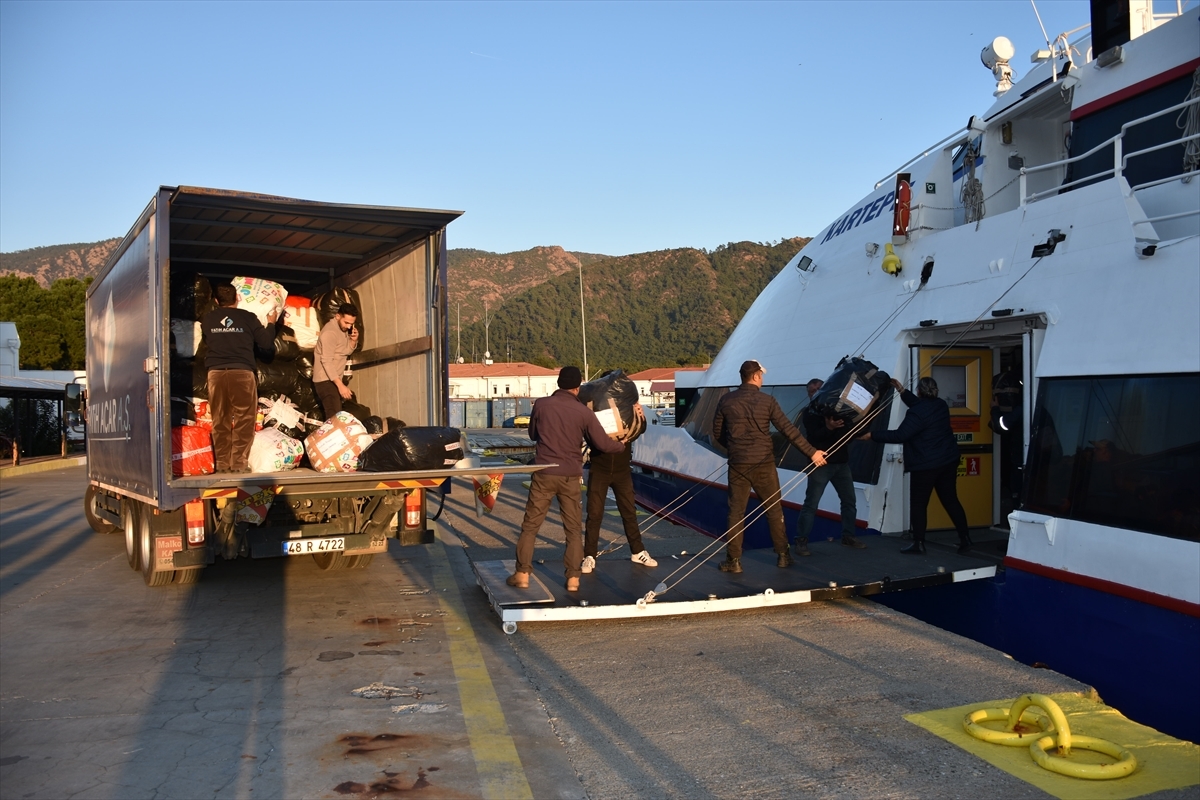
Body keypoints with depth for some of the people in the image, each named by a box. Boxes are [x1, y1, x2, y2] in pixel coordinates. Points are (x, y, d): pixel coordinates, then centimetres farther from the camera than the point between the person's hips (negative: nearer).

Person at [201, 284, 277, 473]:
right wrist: (271, 323, 21)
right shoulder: (248, 317, 2)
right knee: (244, 420, 2)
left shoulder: (207, 319, 10)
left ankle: (222, 464, 10)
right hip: (242, 372, -3)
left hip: (216, 373, 3)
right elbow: (267, 344, 5)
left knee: (220, 421, 8)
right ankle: (239, 463, -3)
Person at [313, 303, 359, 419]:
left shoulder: (343, 329, 9)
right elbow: (326, 361, -24)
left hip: (334, 378, 10)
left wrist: (353, 340, -6)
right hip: (325, 380, -9)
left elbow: (347, 351, 16)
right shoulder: (330, 332, -20)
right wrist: (340, 385, -29)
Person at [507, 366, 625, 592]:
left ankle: (522, 574, 9)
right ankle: (573, 578, 10)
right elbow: (603, 444, 2)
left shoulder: (541, 404, -1)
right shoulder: (584, 412, -3)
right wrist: (621, 445, 22)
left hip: (544, 473, 0)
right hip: (570, 476, 0)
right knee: (573, 528, 10)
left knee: (530, 525, 9)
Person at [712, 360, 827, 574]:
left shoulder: (727, 401, 0)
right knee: (774, 510, 12)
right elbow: (788, 430, -8)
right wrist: (811, 452, -4)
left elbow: (717, 433, 7)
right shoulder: (767, 401, -6)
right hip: (764, 464, -1)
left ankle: (733, 560, 7)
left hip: (738, 465, 1)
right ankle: (782, 555, 20)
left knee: (736, 512, 7)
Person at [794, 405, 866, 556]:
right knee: (811, 503, -7)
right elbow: (814, 435, -17)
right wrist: (828, 427, -34)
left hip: (842, 462, 6)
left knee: (849, 500, 11)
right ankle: (801, 541, -5)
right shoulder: (811, 411, -2)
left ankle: (848, 536, 25)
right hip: (821, 463, -6)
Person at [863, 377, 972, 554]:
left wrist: (872, 435, -17)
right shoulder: (941, 405, 6)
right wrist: (902, 390, 24)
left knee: (918, 504, 4)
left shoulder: (917, 414, -20)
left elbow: (899, 436, -23)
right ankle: (965, 539, 15)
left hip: (925, 465, -8)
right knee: (950, 500, 14)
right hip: (949, 461, 8)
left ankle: (919, 543, 7)